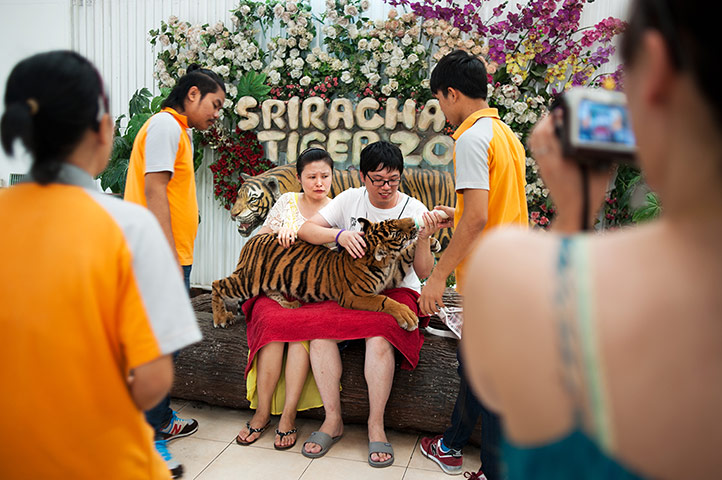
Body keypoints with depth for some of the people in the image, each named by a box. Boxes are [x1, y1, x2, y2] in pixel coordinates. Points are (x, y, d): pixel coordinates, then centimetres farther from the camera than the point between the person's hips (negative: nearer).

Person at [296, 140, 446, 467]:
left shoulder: (414, 209, -1)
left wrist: (424, 239, -24)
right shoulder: (350, 199, 5)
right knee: (319, 330, -27)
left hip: (396, 290, -2)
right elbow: (306, 230, -4)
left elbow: (423, 273, -6)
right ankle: (333, 420, -9)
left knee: (379, 338, -33)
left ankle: (376, 425, -11)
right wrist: (340, 234, -21)